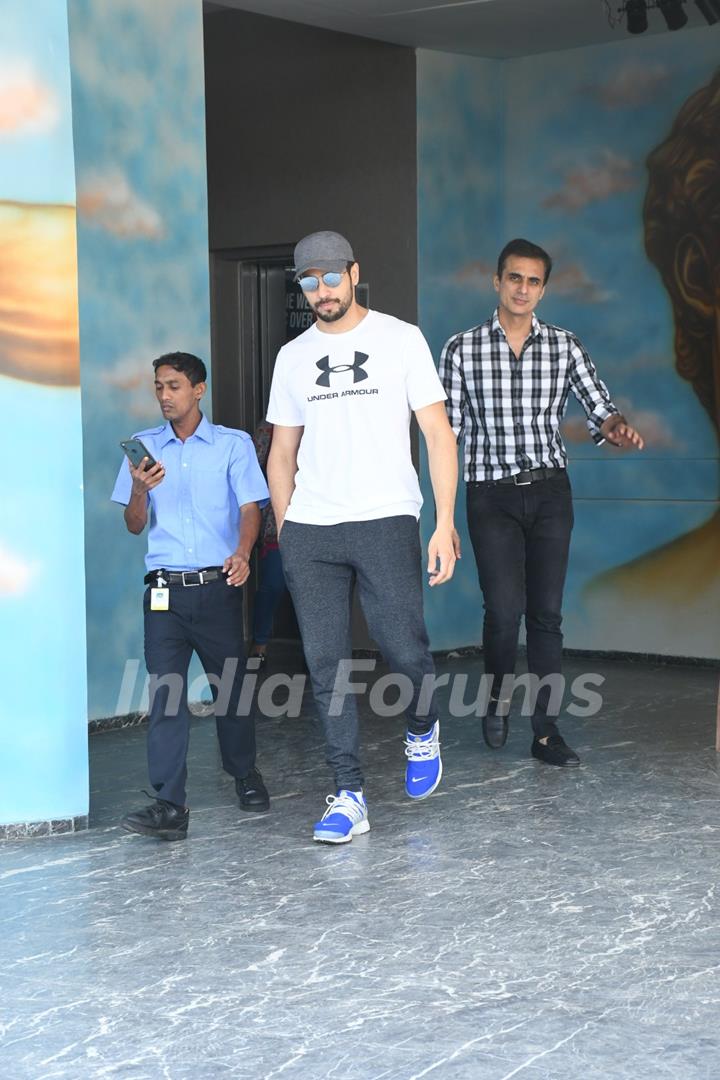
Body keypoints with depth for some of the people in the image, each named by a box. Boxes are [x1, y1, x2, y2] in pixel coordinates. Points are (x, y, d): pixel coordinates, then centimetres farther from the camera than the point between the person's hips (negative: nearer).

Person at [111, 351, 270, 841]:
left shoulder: (233, 445, 4)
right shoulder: (144, 447, 10)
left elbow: (249, 507, -3)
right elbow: (134, 525, 10)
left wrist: (242, 552, -23)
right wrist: (139, 489, -11)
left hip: (218, 584, -1)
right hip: (165, 589, 1)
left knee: (232, 685, 8)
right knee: (166, 692, -8)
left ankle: (245, 773, 31)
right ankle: (169, 805, -11)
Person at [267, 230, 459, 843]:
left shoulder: (401, 340, 4)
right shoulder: (293, 357, 15)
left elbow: (438, 433, 1)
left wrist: (445, 524, -8)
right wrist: (284, 533, 11)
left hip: (386, 522, -3)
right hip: (309, 533, 3)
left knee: (404, 649, -9)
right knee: (327, 665, 0)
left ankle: (423, 731, 25)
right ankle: (349, 798, 6)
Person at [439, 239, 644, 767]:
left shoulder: (565, 347, 4)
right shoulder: (462, 349, 1)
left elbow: (600, 408, 2)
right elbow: (449, 428, 2)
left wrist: (617, 427, -23)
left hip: (550, 491, 2)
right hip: (492, 494, -2)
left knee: (547, 613, 2)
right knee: (505, 608, -13)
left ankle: (546, 731, 9)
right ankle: (498, 697, 16)